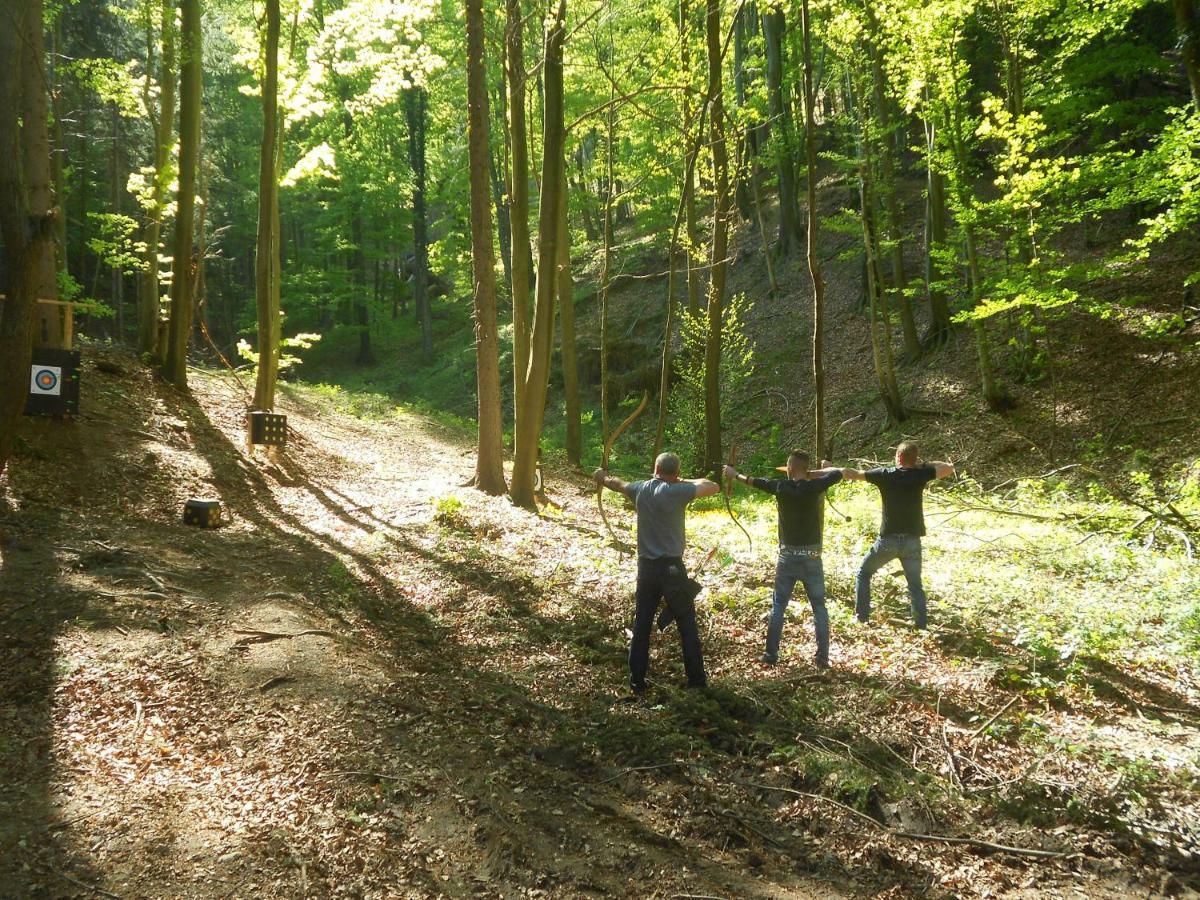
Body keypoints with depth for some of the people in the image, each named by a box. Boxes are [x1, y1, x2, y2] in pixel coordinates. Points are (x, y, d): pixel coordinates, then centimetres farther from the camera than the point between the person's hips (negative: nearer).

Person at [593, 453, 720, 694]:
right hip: (672, 568, -4)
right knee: (687, 626, 7)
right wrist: (684, 482, 8)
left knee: (641, 625, 11)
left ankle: (637, 681, 14)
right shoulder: (676, 492, -13)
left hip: (647, 567, 4)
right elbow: (714, 487, -6)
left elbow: (618, 484, 25)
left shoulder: (640, 489, 3)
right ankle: (697, 680, 13)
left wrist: (602, 477, 47)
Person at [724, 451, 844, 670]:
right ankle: (822, 658, 3)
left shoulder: (781, 486, -5)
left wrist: (734, 475, 28)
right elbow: (838, 474, 1)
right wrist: (813, 472, 9)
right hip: (811, 556, -1)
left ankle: (771, 654, 11)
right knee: (819, 607, 6)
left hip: (787, 555, 1)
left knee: (778, 605, 11)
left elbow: (755, 481, 11)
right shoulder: (813, 487, -10)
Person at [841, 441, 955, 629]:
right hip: (912, 541, 1)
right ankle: (921, 626, 9)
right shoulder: (920, 474, -3)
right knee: (915, 585, 13)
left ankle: (862, 617, 14)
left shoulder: (885, 474, -6)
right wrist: (923, 464, 10)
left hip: (888, 539, -1)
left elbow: (851, 474, -1)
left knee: (864, 573, 18)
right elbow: (950, 468, 7)